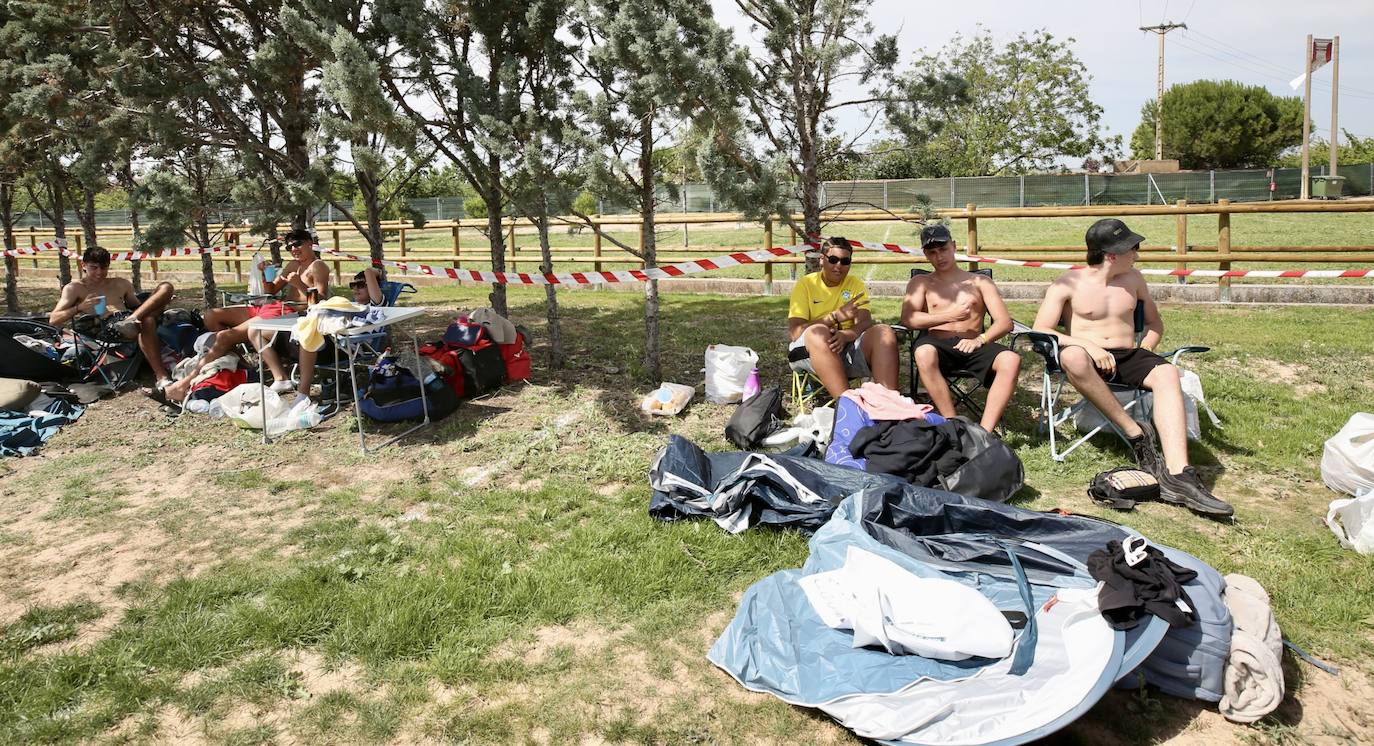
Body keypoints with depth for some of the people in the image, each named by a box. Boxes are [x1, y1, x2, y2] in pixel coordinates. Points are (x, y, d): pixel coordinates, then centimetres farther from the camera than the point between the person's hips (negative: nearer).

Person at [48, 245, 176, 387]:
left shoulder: (121, 284, 30)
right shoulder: (74, 288, 16)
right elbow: (53, 320, 6)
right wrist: (80, 308, -11)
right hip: (105, 327, -5)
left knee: (166, 287, -12)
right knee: (146, 322, -39)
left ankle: (132, 319, -32)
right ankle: (161, 377, -48)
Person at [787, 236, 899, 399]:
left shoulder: (855, 284, 11)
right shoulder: (805, 284, 0)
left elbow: (865, 323, -5)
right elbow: (794, 332, -13)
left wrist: (846, 336, -29)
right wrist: (836, 316, -23)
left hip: (847, 348, 3)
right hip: (811, 350, -3)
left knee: (884, 332, -21)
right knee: (817, 332, -35)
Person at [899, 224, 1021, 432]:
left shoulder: (980, 282, 20)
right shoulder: (921, 283, 20)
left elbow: (1004, 322, 7)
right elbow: (908, 319, 0)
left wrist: (980, 340, -14)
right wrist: (949, 316, -8)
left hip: (972, 347, 1)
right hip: (938, 345, -1)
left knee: (1011, 360, -31)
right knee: (924, 353, -39)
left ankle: (984, 431, -37)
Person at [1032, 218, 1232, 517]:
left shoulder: (1133, 279, 14)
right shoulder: (1068, 285, 0)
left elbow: (1154, 323, 27)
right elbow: (1040, 330, -8)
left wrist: (1144, 353, 6)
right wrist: (1088, 344, -20)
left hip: (1127, 357, 4)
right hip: (1090, 358, -4)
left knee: (1167, 372, -30)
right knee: (1072, 356, -41)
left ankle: (1176, 475, -45)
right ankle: (1135, 433, -29)